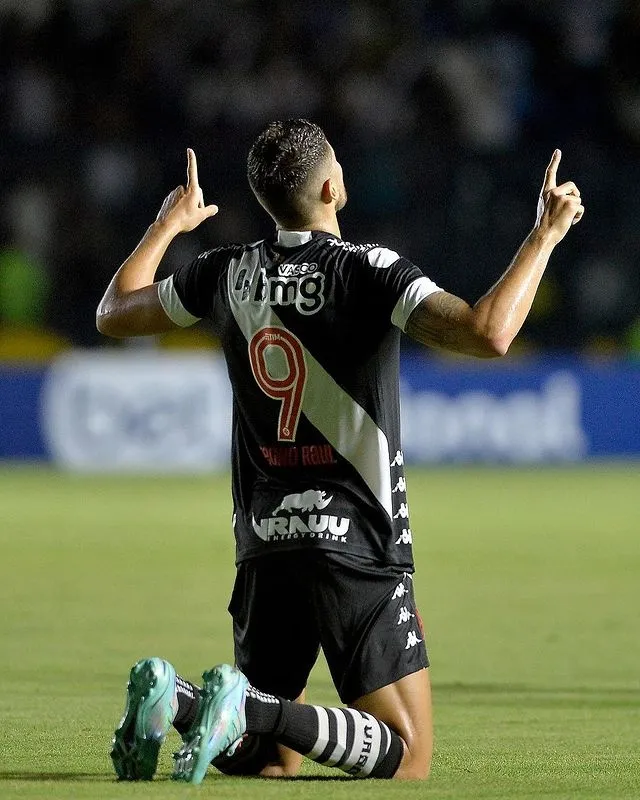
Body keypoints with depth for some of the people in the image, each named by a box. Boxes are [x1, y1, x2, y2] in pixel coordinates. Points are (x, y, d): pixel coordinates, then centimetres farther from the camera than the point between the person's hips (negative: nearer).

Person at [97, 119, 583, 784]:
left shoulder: (230, 272, 4)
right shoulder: (367, 270, -12)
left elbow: (114, 314, 20)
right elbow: (487, 334, -25)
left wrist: (168, 225, 34)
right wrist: (544, 235, -14)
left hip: (264, 547, 6)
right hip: (358, 552, -6)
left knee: (273, 760, 17)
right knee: (408, 758, -3)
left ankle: (172, 698, -12)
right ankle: (252, 708, -24)